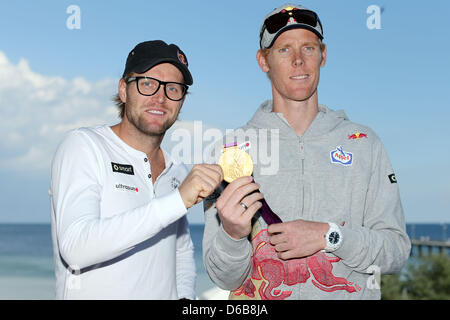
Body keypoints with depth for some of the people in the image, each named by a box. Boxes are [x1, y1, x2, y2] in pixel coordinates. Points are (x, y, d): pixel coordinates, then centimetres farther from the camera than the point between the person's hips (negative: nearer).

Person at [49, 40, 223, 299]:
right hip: (95, 295, -4)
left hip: (165, 295, 4)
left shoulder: (178, 173, 10)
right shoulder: (84, 145, -7)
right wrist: (178, 201, -24)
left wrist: (185, 296, 4)